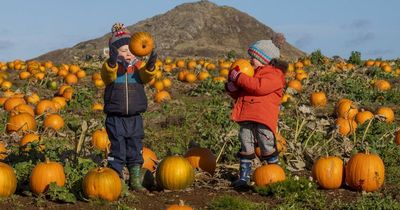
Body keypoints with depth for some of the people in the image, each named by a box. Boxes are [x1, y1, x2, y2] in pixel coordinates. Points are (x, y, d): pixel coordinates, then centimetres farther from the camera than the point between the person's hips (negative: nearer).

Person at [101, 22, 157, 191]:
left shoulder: (138, 66, 4)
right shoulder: (110, 67, -4)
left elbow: (146, 76, -16)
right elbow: (108, 75, -27)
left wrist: (150, 65, -37)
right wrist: (112, 62, -47)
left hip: (134, 118, 3)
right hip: (115, 118, -3)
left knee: (135, 151, 11)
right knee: (117, 151, -1)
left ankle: (135, 181, 21)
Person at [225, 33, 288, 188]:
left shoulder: (274, 74, -5)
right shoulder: (252, 72, 21)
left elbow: (259, 87, -23)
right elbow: (240, 94, 25)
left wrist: (239, 78, -20)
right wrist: (232, 88, 1)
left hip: (263, 117, -7)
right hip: (246, 117, 7)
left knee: (267, 146, -2)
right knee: (246, 145, 8)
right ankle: (244, 176, 14)